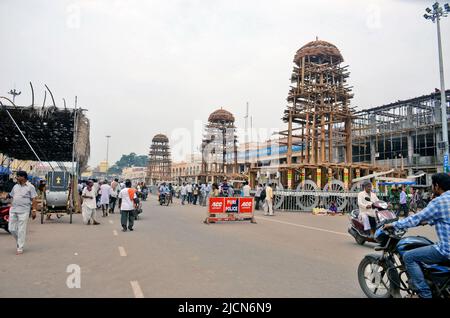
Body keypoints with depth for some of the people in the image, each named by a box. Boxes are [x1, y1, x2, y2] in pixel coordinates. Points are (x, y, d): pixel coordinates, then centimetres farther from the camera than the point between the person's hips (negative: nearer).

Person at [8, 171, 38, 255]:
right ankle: (19, 241, 32)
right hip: (13, 210, 6)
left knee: (21, 230, -3)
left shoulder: (30, 187, -3)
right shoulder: (15, 186, 13)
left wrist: (34, 210, -13)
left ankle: (20, 248, 7)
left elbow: (34, 200, -6)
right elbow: (11, 196, 20)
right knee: (11, 229, 7)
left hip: (23, 211, -6)